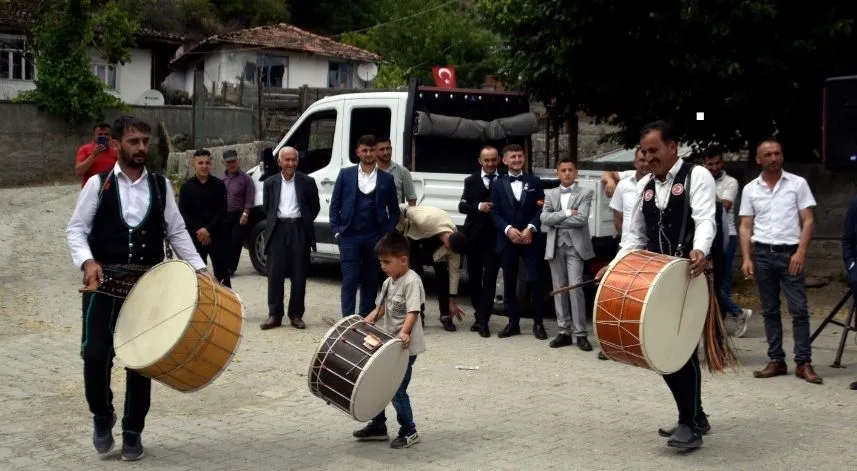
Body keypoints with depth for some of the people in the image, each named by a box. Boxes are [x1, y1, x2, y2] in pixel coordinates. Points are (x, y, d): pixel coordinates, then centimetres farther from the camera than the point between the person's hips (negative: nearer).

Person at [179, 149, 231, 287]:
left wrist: (208, 229, -14)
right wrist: (199, 231, -12)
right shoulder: (187, 187, 4)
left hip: (217, 235, 0)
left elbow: (222, 211, -3)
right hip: (195, 237, 1)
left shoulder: (219, 185, 3)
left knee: (222, 274, 1)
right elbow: (183, 213, -1)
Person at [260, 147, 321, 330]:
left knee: (299, 275, 3)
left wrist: (304, 223, 3)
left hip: (299, 230, -1)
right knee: (275, 274, 1)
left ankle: (296, 315, 10)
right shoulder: (270, 183, 7)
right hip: (278, 229, 1)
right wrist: (272, 224, 8)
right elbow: (266, 208, 16)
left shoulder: (307, 182, 2)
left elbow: (315, 207, 8)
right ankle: (274, 315, 6)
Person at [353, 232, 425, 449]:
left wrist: (404, 333, -40)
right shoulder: (389, 282, 11)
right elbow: (381, 309, 18)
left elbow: (413, 313, -26)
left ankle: (409, 431, 13)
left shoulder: (412, 281, -17)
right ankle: (378, 426, 29)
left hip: (405, 348, -9)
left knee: (397, 390, -4)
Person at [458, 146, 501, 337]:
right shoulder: (471, 181, 7)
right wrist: (478, 206, -16)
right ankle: (481, 316, 26)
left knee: (489, 279, -3)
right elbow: (462, 206, 1)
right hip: (474, 236, 3)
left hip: (495, 236, -3)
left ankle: (482, 320, -1)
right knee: (474, 278, 11)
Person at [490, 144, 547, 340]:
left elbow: (541, 209, 2)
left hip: (531, 240, -1)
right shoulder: (498, 185, 10)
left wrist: (530, 229, -13)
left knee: (535, 281, -5)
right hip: (507, 241, 1)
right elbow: (494, 213, 2)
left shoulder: (534, 182, 10)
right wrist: (508, 229, -14)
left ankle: (538, 323, 4)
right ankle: (513, 322, 13)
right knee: (509, 283, 5)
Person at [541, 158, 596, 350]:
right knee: (559, 289, 5)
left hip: (575, 246, -4)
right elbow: (544, 218, -2)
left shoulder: (585, 193, 2)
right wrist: (567, 213, -11)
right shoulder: (550, 194, 12)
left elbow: (581, 219, -13)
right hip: (555, 247, 4)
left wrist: (556, 220, -7)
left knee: (575, 288, -10)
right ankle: (564, 332, 11)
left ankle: (580, 334, -5)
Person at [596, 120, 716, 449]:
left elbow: (705, 219, -21)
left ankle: (691, 424, 1)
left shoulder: (697, 176, -5)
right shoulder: (644, 186, 14)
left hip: (689, 276, -7)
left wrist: (699, 251, -41)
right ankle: (693, 416, 22)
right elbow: (636, 236, 19)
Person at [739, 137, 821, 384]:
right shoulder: (750, 189, 7)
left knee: (799, 309, -5)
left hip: (790, 253, -2)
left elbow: (808, 221, -1)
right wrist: (747, 258, -3)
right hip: (762, 253, 2)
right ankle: (776, 361, 13)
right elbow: (746, 227, 8)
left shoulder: (798, 183, 1)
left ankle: (803, 363, -1)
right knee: (770, 310, 7)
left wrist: (801, 252, -12)